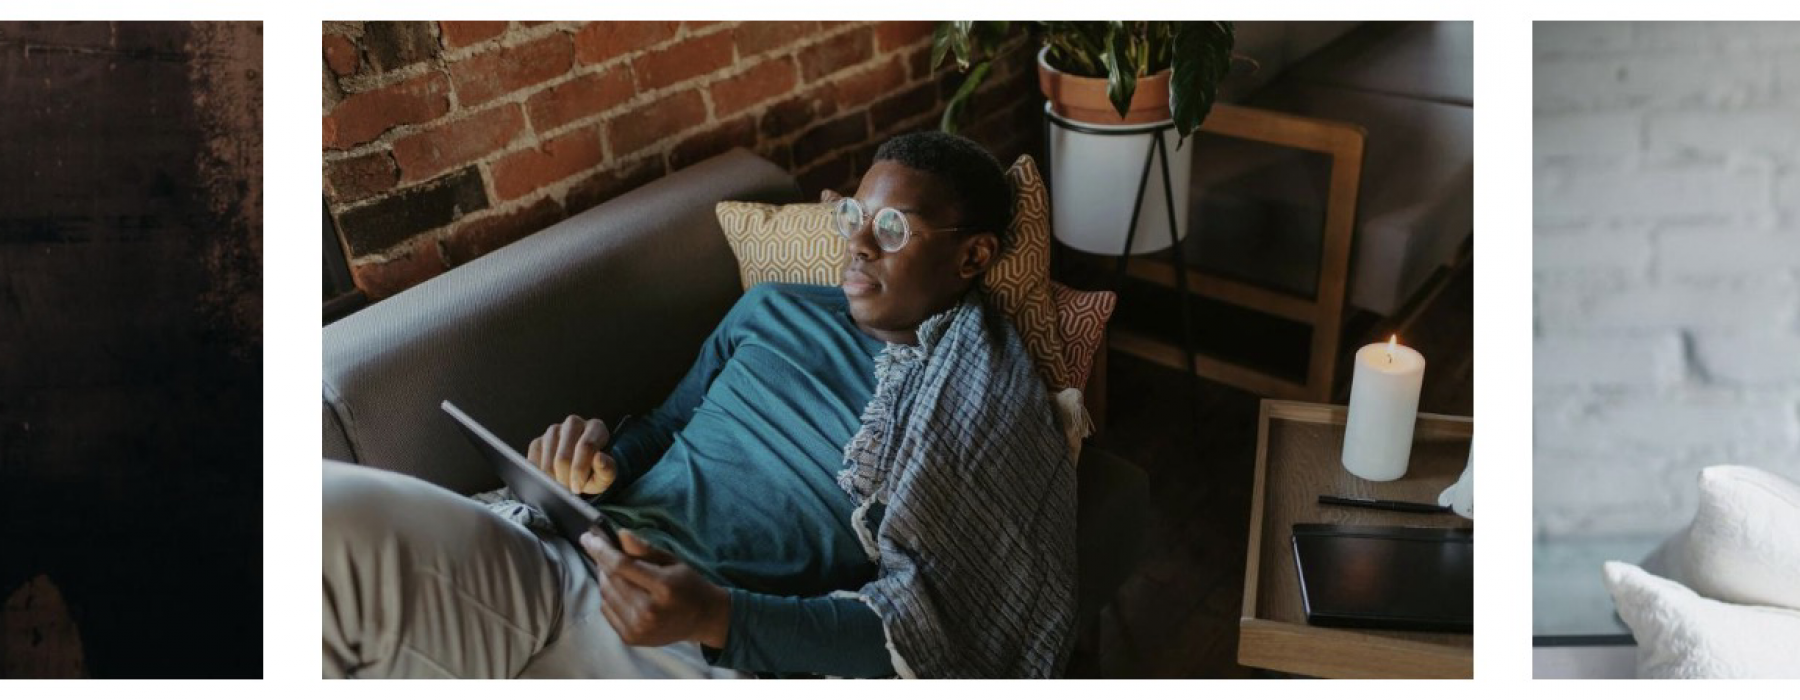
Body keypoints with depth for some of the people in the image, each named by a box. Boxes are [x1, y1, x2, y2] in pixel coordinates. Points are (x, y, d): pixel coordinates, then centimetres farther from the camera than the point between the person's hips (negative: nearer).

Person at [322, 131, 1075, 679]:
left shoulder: (989, 408, 2)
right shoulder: (771, 310, 19)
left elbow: (921, 625, -6)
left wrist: (717, 617, -20)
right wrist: (603, 461, -1)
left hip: (704, 653, -5)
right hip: (564, 554, 6)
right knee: (331, 510, -27)